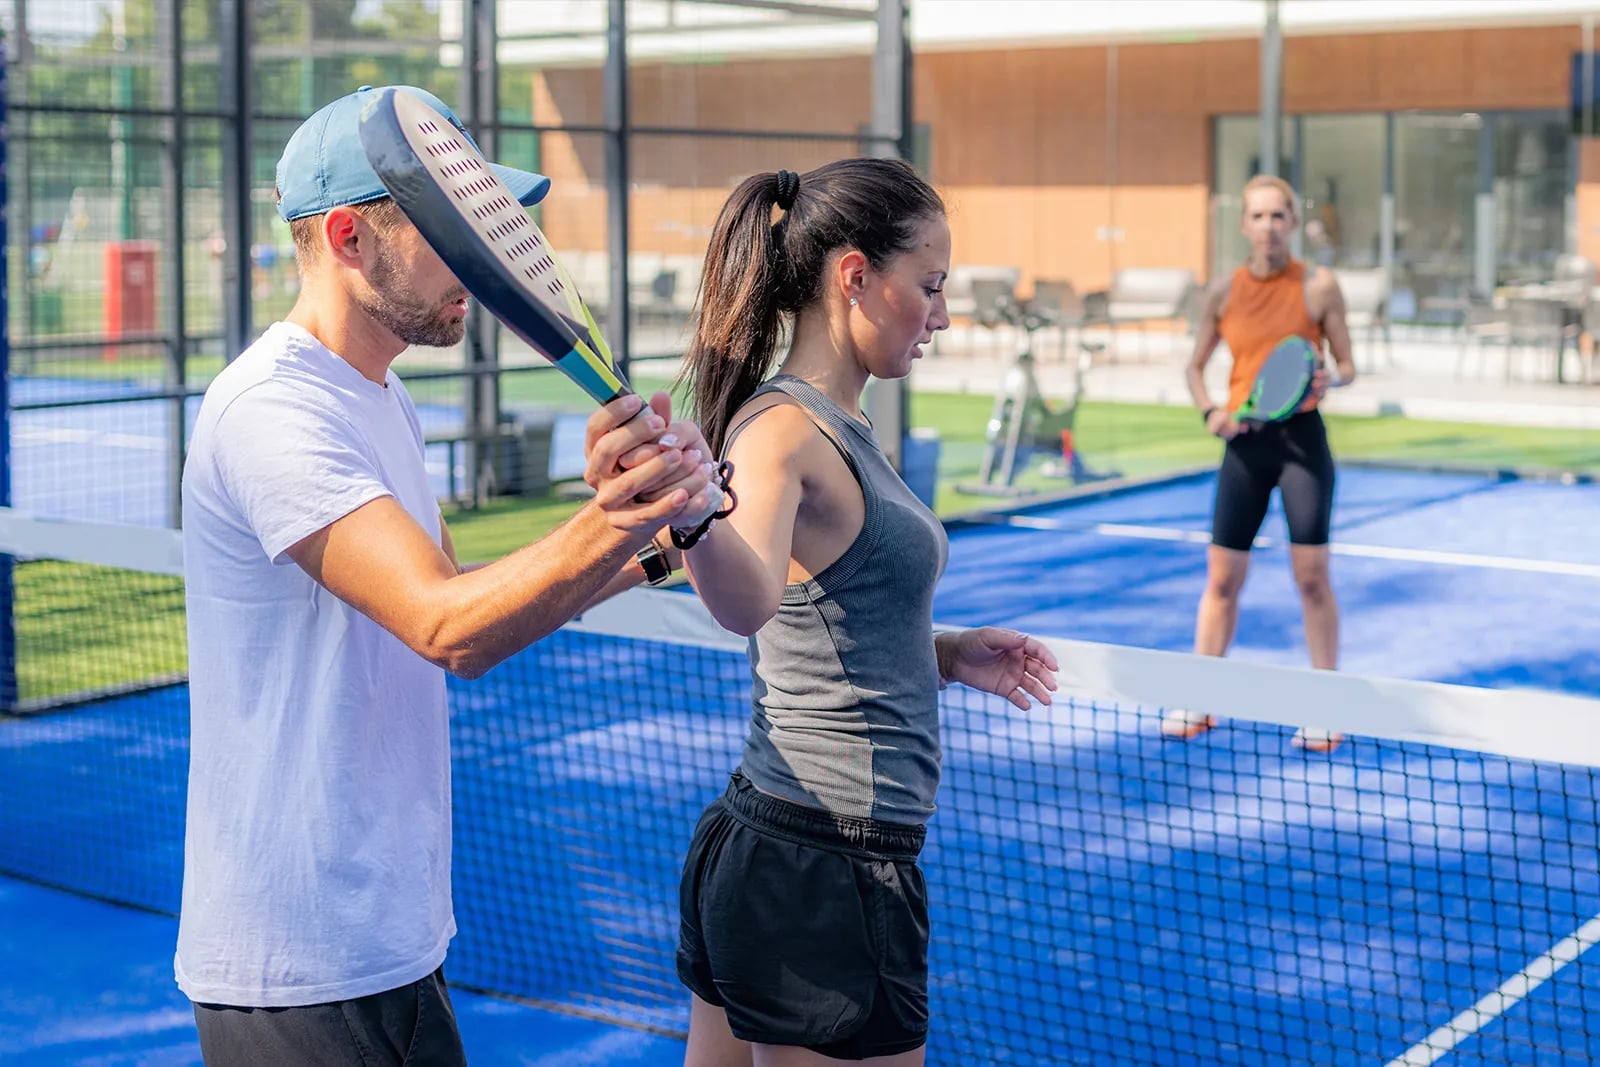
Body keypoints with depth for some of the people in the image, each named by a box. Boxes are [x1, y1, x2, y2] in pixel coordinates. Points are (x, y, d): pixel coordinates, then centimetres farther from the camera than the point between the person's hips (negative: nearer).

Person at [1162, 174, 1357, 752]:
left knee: (1311, 574, -3)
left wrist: (1330, 380, -21)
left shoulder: (1320, 286, -3)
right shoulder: (1224, 293, 4)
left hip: (1302, 438, -2)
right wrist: (1211, 411, -6)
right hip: (1246, 444, 3)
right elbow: (1196, 367, 13)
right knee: (1222, 577, 5)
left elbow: (1347, 364, 2)